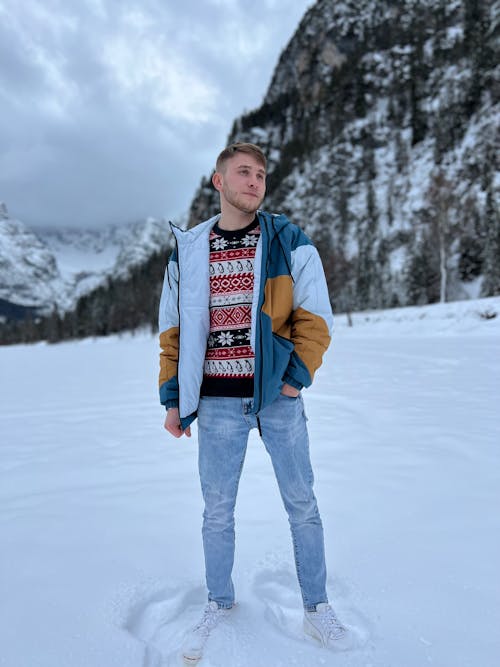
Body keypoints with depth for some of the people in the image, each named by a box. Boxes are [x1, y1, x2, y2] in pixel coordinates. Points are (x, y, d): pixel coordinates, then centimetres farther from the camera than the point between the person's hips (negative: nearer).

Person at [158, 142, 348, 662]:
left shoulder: (290, 242, 0)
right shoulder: (188, 249, 5)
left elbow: (315, 318, -2)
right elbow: (173, 330, 8)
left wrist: (296, 378, -11)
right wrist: (173, 399, 6)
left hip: (279, 397, -1)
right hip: (217, 403, 1)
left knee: (302, 505, 11)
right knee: (217, 511, 12)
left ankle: (316, 607, 31)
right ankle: (219, 605, 34)